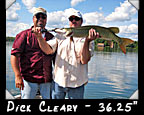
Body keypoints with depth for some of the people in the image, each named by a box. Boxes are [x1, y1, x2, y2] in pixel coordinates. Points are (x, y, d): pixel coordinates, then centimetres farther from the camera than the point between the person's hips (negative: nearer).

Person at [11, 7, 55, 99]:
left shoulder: (50, 37, 11)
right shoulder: (25, 35, -1)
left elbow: (55, 58, 18)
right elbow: (14, 55, -7)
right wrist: (18, 76, -14)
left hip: (47, 80, 4)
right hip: (29, 80, -3)